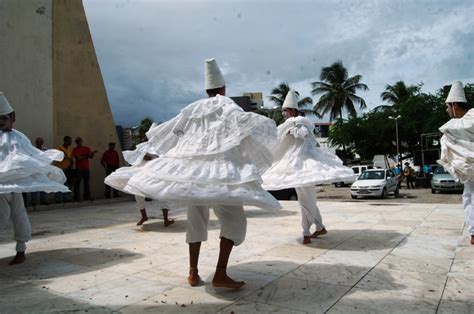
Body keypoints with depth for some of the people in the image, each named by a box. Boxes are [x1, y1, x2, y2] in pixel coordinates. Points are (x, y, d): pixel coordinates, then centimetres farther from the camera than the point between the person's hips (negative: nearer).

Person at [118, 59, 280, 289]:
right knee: (234, 219, -2)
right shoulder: (226, 105, 3)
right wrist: (268, 126, 0)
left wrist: (153, 130, 45)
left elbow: (169, 130, 25)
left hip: (190, 169, 6)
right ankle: (220, 274, -12)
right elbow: (243, 120, -15)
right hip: (216, 170, -6)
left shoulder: (193, 109, 18)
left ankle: (193, 273, 18)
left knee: (196, 219, 15)